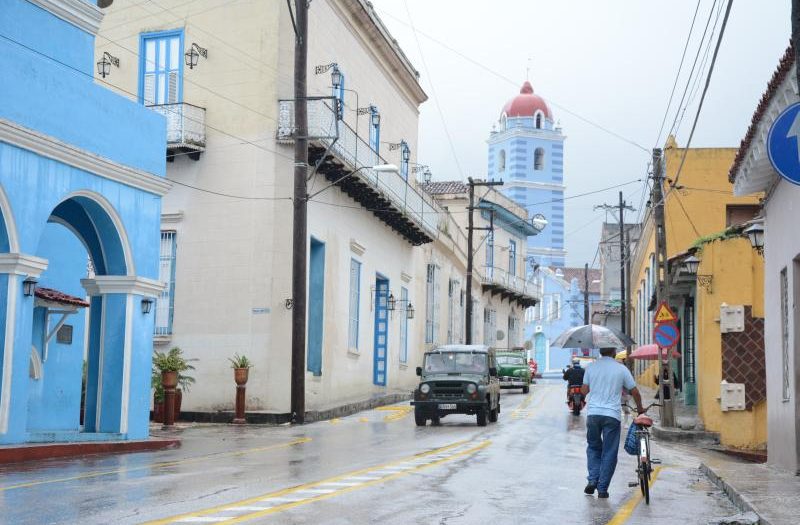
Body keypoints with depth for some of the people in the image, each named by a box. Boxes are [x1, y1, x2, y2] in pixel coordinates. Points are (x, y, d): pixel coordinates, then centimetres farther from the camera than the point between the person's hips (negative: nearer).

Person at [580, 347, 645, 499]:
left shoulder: (591, 368, 4)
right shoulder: (621, 369, 0)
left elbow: (584, 390, 10)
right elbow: (634, 392, 6)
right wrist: (640, 409, 23)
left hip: (593, 414, 2)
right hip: (612, 415, -2)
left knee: (593, 447, 19)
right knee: (609, 453, 6)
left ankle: (593, 480, 5)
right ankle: (602, 489, 5)